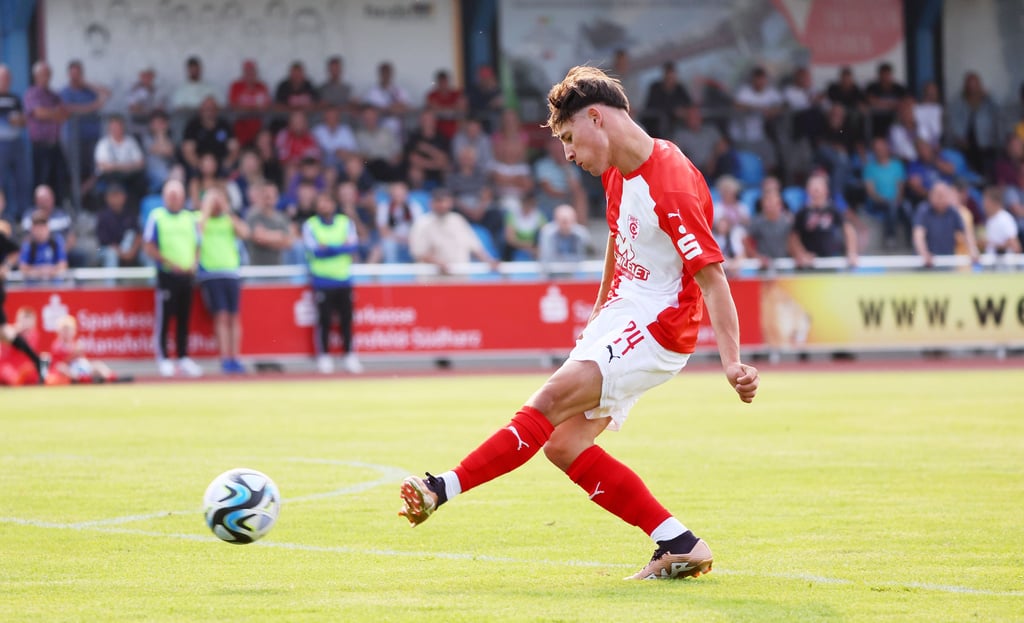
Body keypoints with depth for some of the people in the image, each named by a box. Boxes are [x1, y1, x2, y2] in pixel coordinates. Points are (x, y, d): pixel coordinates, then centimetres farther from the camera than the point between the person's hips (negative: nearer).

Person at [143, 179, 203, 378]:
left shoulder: (189, 218, 13)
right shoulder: (157, 217, -1)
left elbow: (197, 245, 18)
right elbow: (150, 248, -4)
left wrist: (193, 264, -1)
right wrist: (169, 263, -15)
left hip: (186, 274, 4)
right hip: (167, 274, -4)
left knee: (184, 318, 7)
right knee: (163, 318, -4)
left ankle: (183, 358, 11)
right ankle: (163, 359, 0)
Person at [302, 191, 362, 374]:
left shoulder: (346, 223, 8)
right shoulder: (310, 225, 2)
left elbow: (354, 245, -5)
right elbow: (313, 250, -10)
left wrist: (328, 247, -13)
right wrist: (341, 247, -10)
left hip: (344, 279, 2)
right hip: (322, 281, -2)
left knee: (346, 319, 1)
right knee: (324, 320, -5)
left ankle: (349, 356, 8)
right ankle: (323, 357, 3)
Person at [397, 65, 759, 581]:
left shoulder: (673, 186, -21)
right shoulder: (617, 174, 8)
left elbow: (711, 275, -24)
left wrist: (732, 362, -30)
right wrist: (599, 311, 30)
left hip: (657, 327, -10)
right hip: (618, 318, 10)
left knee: (552, 401, -23)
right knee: (564, 444, -1)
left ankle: (444, 489, -24)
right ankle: (678, 546, 1)